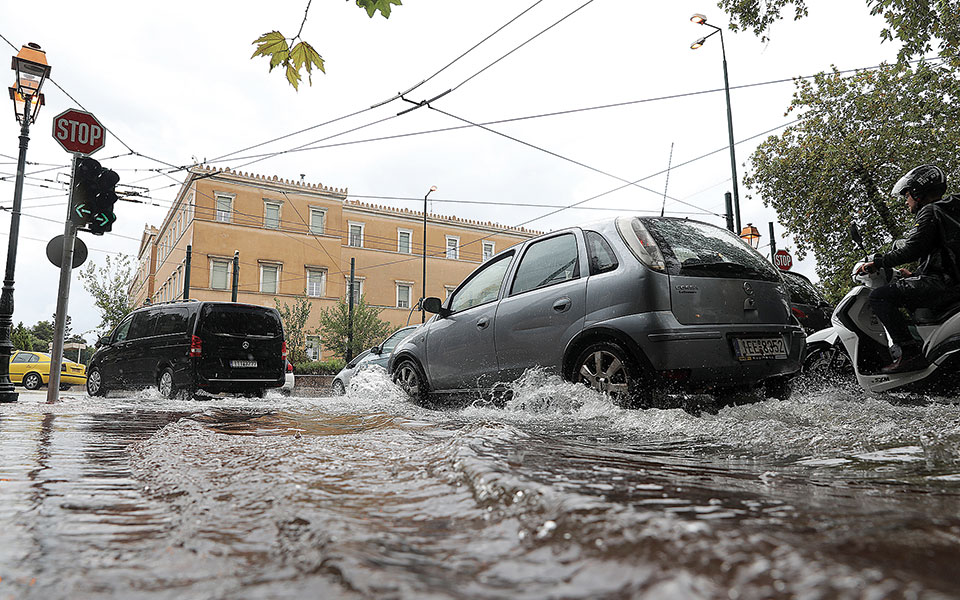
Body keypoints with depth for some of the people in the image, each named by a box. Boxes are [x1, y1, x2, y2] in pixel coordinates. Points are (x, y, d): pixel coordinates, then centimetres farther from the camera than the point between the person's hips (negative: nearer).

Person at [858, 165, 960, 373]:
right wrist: (914, 275, 30)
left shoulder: (930, 212, -6)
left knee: (879, 297, -18)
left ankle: (910, 353, -26)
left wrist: (877, 262, -10)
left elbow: (911, 249, -18)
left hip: (941, 282, -11)